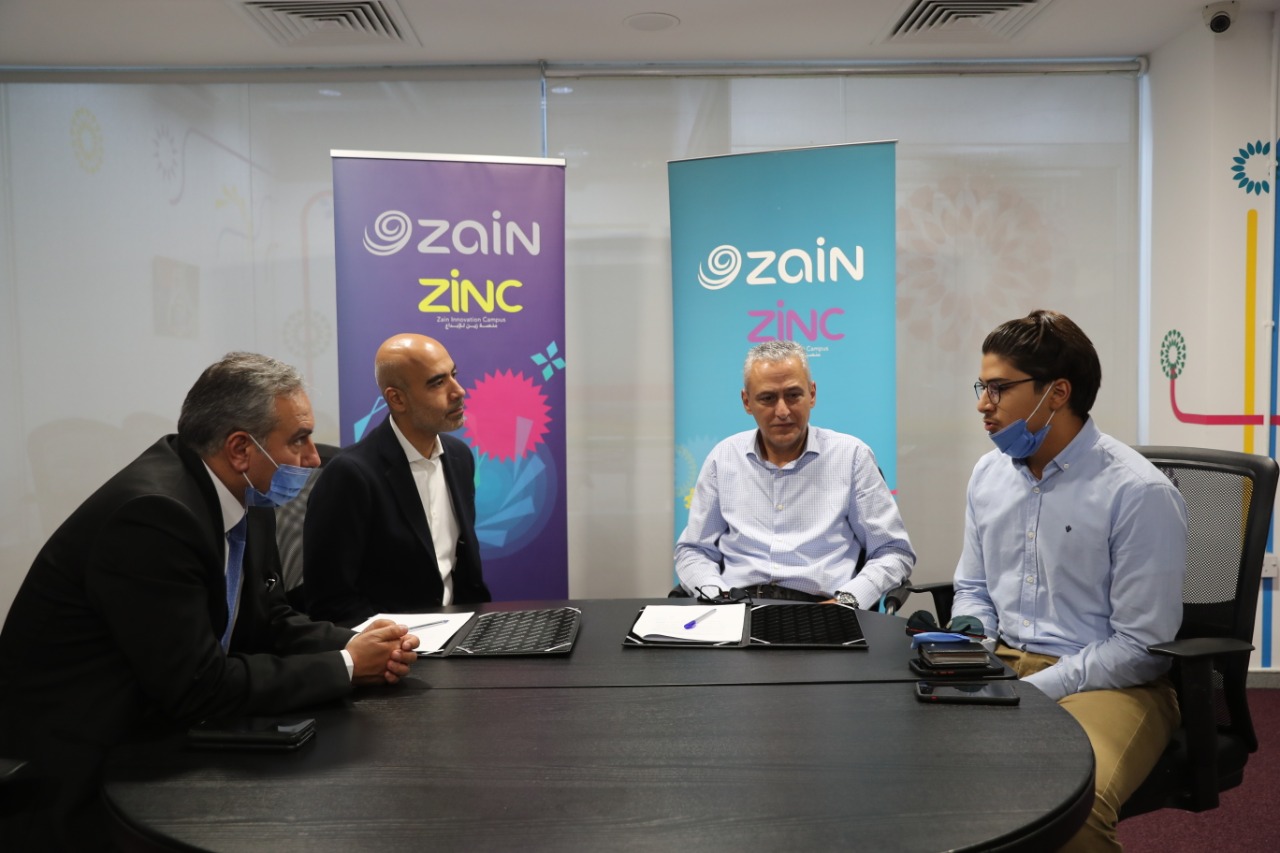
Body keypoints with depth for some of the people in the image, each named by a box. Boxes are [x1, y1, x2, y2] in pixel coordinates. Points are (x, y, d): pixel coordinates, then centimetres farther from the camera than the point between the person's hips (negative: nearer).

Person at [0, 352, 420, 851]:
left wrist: (358, 647, -9)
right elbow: (199, 687, -25)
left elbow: (270, 620, 8)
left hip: (158, 738, 8)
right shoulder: (153, 513, -26)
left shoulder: (244, 496, 0)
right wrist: (345, 667, -16)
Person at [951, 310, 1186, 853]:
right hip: (1002, 666, 6)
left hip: (1108, 682, -6)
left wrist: (1031, 692, -19)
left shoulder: (1140, 493, -15)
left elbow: (1141, 646, -15)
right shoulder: (988, 474, 6)